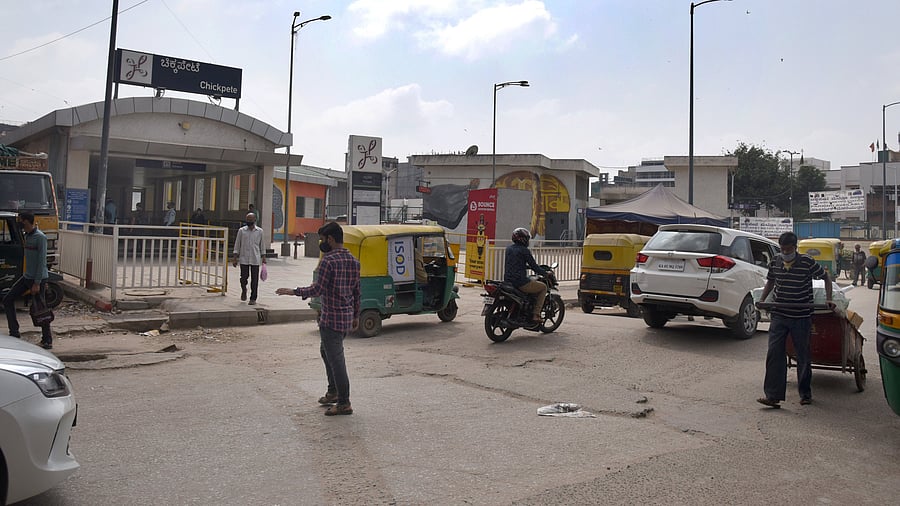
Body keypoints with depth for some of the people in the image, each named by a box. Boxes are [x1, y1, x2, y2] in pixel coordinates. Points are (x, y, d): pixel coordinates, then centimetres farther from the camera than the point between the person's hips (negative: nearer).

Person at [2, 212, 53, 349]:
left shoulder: (40, 237, -18)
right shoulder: (27, 235, 10)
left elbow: (42, 261, -20)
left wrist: (37, 283, -22)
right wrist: (28, 277, 19)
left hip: (38, 279, -9)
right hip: (26, 276, 9)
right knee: (7, 299, 8)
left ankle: (47, 341, 6)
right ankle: (14, 333, 14)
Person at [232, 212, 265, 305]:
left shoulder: (259, 231, 5)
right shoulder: (241, 231, 2)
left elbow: (261, 245, 14)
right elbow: (237, 245, 6)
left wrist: (263, 257, 13)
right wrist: (235, 258, 1)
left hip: (255, 259, 0)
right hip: (244, 258, 0)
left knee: (254, 280, 0)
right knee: (244, 277, 0)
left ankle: (253, 298, 10)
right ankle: (244, 290, 33)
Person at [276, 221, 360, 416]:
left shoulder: (328, 261, -17)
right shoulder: (353, 261, 8)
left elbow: (317, 290, -20)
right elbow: (356, 291, 13)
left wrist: (292, 291, -7)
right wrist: (356, 316, 20)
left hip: (332, 318, -9)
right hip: (347, 317, 9)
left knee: (336, 360, -1)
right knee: (326, 351, 24)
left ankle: (344, 404, 6)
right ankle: (333, 392, 31)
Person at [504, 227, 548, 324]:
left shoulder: (508, 248, 12)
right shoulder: (524, 250, -11)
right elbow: (534, 267, -8)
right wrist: (546, 273, 6)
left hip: (507, 280, 8)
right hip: (521, 282, -8)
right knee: (543, 287, 10)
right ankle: (536, 315, 3)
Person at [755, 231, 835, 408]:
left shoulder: (807, 262, -9)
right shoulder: (775, 263, 2)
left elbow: (826, 277, 5)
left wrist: (828, 299, -6)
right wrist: (761, 300, 7)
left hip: (801, 317, -3)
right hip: (778, 316, 3)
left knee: (803, 356, 9)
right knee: (774, 354, -5)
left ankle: (805, 393, 25)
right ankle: (773, 395, -5)